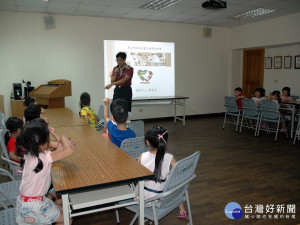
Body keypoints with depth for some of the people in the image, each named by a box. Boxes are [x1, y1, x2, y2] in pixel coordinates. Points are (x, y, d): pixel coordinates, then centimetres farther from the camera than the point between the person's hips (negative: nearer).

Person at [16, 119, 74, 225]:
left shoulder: (32, 154, -4)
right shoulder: (43, 158, -29)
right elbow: (69, 150, -38)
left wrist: (59, 149, -5)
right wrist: (64, 139, -19)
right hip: (32, 207, -8)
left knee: (63, 211, 22)